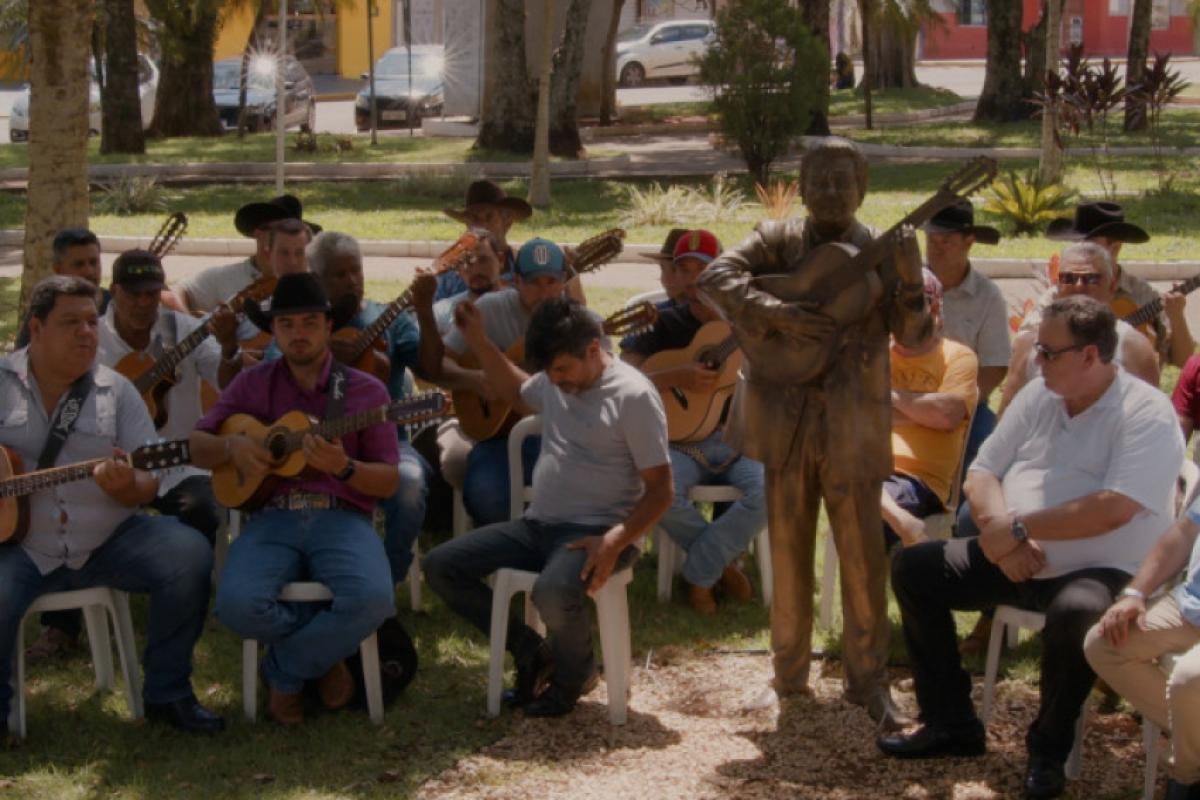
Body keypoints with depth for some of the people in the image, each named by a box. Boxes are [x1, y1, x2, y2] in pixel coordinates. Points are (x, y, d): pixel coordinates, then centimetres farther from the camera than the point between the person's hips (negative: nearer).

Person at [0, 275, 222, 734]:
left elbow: (149, 485, 5)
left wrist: (126, 487, -20)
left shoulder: (115, 392, 8)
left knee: (189, 555, -21)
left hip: (107, 541, 3)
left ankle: (166, 694, -4)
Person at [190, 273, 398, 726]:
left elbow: (388, 482, 5)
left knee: (372, 599, -34)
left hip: (341, 519, -1)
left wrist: (343, 467, -16)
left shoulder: (364, 391, 8)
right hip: (272, 518, 1)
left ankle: (285, 672, -4)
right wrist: (230, 446, -7)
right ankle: (327, 646, 1)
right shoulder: (253, 384, 14)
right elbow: (195, 447, 16)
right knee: (238, 604, -32)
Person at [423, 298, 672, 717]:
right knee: (439, 565, -5)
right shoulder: (553, 382, 8)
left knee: (553, 594, -37)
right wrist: (479, 341, 21)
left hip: (595, 533, -7)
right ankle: (529, 650, 8)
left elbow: (660, 490, -13)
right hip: (537, 524, 8)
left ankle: (573, 672, -2)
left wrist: (615, 542, -27)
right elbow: (516, 391, 35)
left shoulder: (633, 395, -13)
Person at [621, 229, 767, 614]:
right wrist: (675, 377, -19)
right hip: (681, 441, -1)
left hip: (738, 440, 1)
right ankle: (724, 562, -6)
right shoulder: (663, 324, 6)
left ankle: (701, 572, -10)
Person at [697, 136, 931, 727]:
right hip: (784, 420, 0)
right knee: (787, 553, 9)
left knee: (864, 557, 0)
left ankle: (869, 682, 12)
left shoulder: (881, 252, 4)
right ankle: (789, 678, 22)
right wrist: (783, 315, -23)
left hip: (852, 427, 0)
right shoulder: (778, 241, 3)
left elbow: (915, 338, -3)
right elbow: (715, 275, -12)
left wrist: (910, 284, -21)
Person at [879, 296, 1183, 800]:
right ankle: (950, 724, 6)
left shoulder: (1146, 413, -13)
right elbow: (981, 473, 8)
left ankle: (1049, 748, -11)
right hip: (1015, 563, 7)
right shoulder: (1038, 396, 8)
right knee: (912, 569, -1)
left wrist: (1018, 526, -22)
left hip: (1100, 570, -7)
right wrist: (1000, 531, -13)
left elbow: (1112, 510, -26)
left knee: (1074, 614, -39)